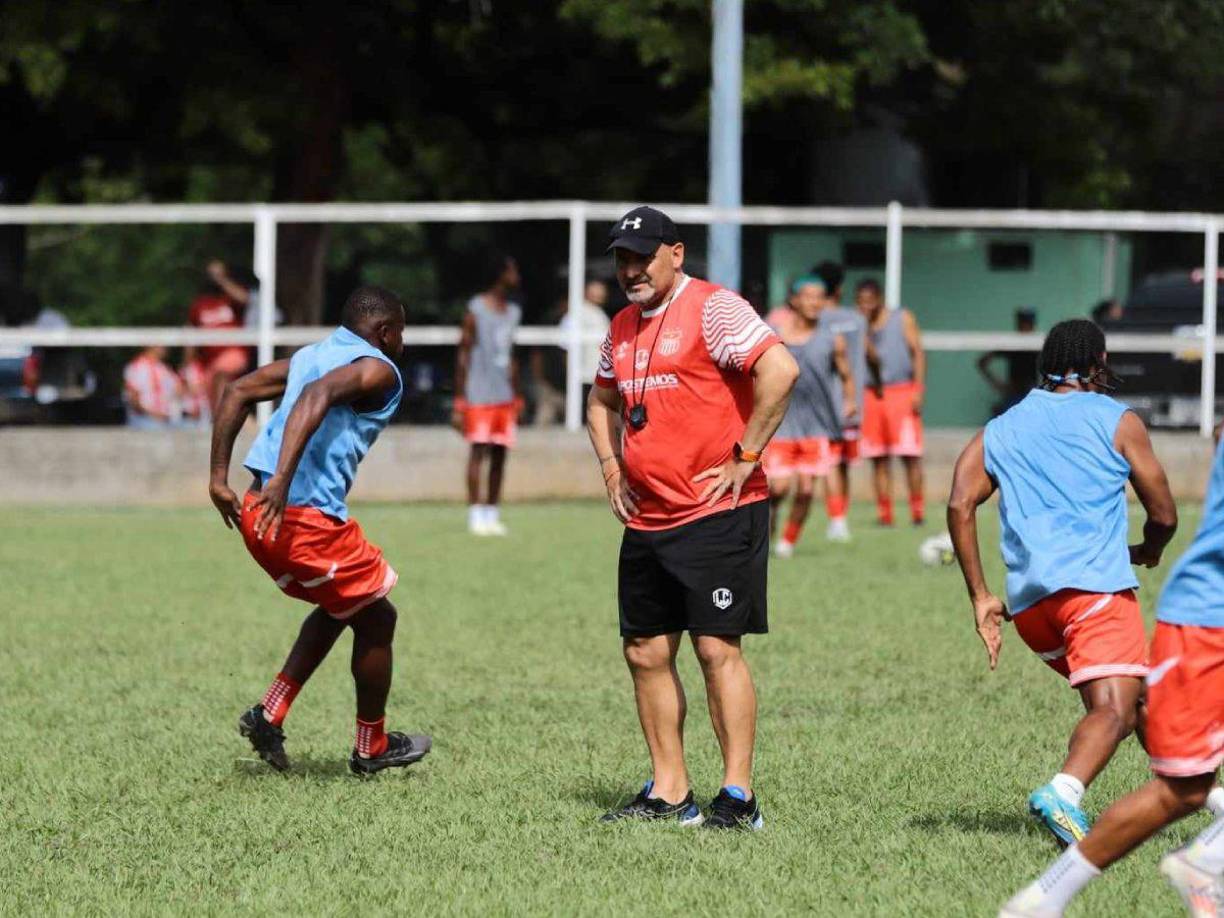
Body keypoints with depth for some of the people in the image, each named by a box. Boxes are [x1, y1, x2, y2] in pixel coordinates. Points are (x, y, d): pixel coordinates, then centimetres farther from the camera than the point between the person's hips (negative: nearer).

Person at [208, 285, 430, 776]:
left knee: (341, 606, 28)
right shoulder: (377, 371, -4)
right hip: (309, 518, -8)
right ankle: (372, 748, 24)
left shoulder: (311, 356, 21)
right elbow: (318, 396, -24)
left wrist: (220, 476, 13)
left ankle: (270, 714, 19)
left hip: (258, 512, 8)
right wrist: (283, 479, -32)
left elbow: (236, 391, 15)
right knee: (376, 618, 13)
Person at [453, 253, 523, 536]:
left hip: (505, 397, 6)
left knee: (500, 454, 5)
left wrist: (516, 398, 18)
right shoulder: (476, 311, -7)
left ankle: (491, 513, 10)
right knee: (478, 451, -7)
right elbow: (463, 356, -6)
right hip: (479, 395, -6)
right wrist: (460, 403, -9)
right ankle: (476, 515, -4)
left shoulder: (513, 312, 13)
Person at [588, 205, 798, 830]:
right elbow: (603, 401, 34)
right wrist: (612, 467, 17)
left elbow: (780, 368, -23)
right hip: (646, 520, 8)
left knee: (717, 648, -10)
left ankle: (739, 798, -7)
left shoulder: (712, 309, -10)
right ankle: (668, 794, 16)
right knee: (645, 652, 8)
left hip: (718, 514, -8)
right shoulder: (623, 326, 16)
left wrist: (745, 457, -19)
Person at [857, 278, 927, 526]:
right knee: (879, 459, 1)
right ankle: (884, 512, 4)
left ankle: (917, 510, -5)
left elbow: (918, 352, 1)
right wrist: (865, 331, -10)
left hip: (903, 391, -3)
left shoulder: (903, 319, 5)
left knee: (910, 454, -8)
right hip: (873, 393, 3)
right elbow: (872, 359, 4)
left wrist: (918, 389, -8)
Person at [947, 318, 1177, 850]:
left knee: (1134, 698, 23)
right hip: (1094, 584, -6)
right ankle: (1062, 792, -46)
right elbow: (1164, 515, 9)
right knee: (1113, 710, -20)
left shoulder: (1000, 431, 21)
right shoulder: (1117, 421, 10)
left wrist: (980, 597, 8)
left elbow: (960, 506, 7)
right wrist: (1149, 551, 32)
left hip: (1027, 601, 6)